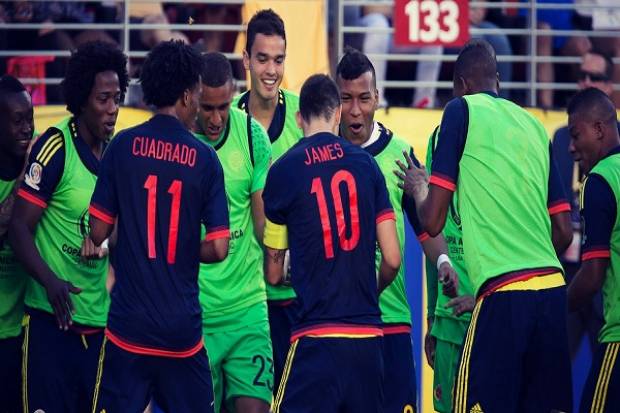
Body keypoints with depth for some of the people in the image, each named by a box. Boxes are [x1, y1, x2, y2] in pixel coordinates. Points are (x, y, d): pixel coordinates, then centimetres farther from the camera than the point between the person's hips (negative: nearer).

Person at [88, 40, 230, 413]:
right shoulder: (205, 159, -3)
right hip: (183, 328, 0)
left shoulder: (123, 146, -1)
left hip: (127, 326, 0)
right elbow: (219, 249, -5)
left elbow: (98, 232, 0)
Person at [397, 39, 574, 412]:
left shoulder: (463, 110, 3)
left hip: (504, 296, -6)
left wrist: (418, 189, 20)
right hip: (553, 288, 6)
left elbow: (433, 222, -1)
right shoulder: (534, 125, 18)